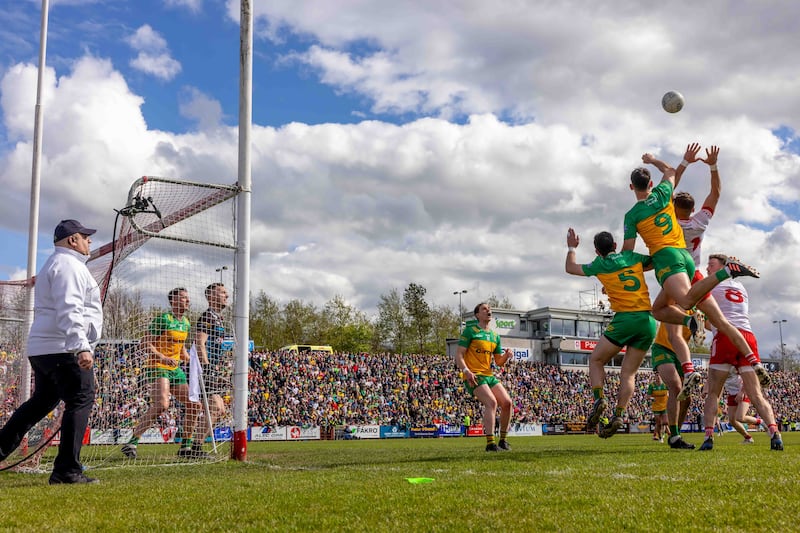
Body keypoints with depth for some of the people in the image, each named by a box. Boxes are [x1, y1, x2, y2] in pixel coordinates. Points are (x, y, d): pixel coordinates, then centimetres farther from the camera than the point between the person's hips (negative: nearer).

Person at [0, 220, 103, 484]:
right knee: (80, 402, -9)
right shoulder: (69, 265, -9)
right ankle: (67, 470, -10)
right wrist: (82, 347, -27)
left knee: (41, 402, 19)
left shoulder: (55, 264, 26)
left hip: (41, 349, 11)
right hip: (64, 350, -11)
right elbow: (69, 311, -21)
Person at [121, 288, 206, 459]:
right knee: (162, 405, -26)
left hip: (175, 369, 8)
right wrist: (162, 358, -26)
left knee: (194, 405, 3)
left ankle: (186, 447, 14)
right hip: (157, 367, -8)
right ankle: (131, 443, -17)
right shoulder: (163, 319, -11)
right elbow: (145, 343, -14)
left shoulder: (186, 323, 15)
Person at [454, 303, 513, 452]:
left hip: (489, 375, 7)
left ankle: (503, 440, 10)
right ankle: (490, 443, -23)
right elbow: (459, 355, -9)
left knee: (507, 402, -5)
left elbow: (499, 362, 19)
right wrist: (466, 371, -24)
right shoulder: (470, 331, -3)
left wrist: (506, 356, -3)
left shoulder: (495, 336, 17)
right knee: (491, 402, -24)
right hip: (473, 376, -7)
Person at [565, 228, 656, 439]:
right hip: (648, 320, 4)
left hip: (625, 318, -4)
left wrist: (571, 248, 34)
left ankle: (599, 398, -8)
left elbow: (570, 268, 17)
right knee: (629, 372, 8)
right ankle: (619, 415, -3)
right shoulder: (634, 258, 12)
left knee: (596, 360, 12)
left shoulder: (600, 266, 3)